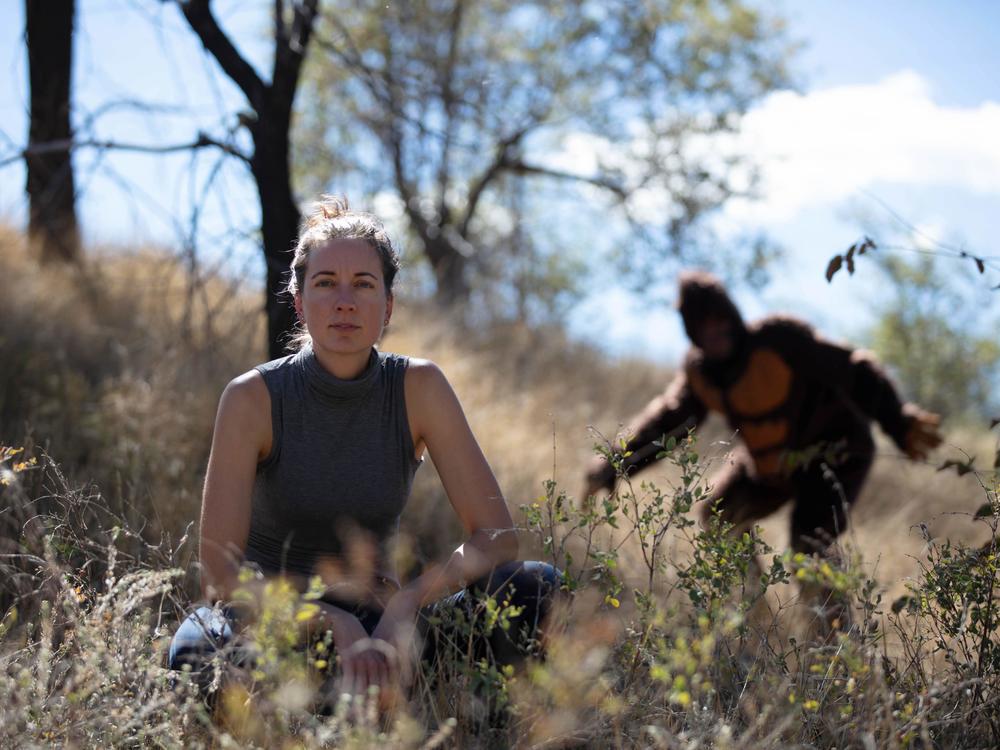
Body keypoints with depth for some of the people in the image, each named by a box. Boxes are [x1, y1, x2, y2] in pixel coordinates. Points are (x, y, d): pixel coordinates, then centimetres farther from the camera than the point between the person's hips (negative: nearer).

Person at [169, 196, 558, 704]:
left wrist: (406, 607, -28)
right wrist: (336, 624, -30)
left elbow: (496, 535, -12)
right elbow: (220, 572, -18)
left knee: (533, 587, -21)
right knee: (195, 653, -39)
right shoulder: (253, 397, -15)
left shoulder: (418, 387, -8)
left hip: (370, 618, 3)